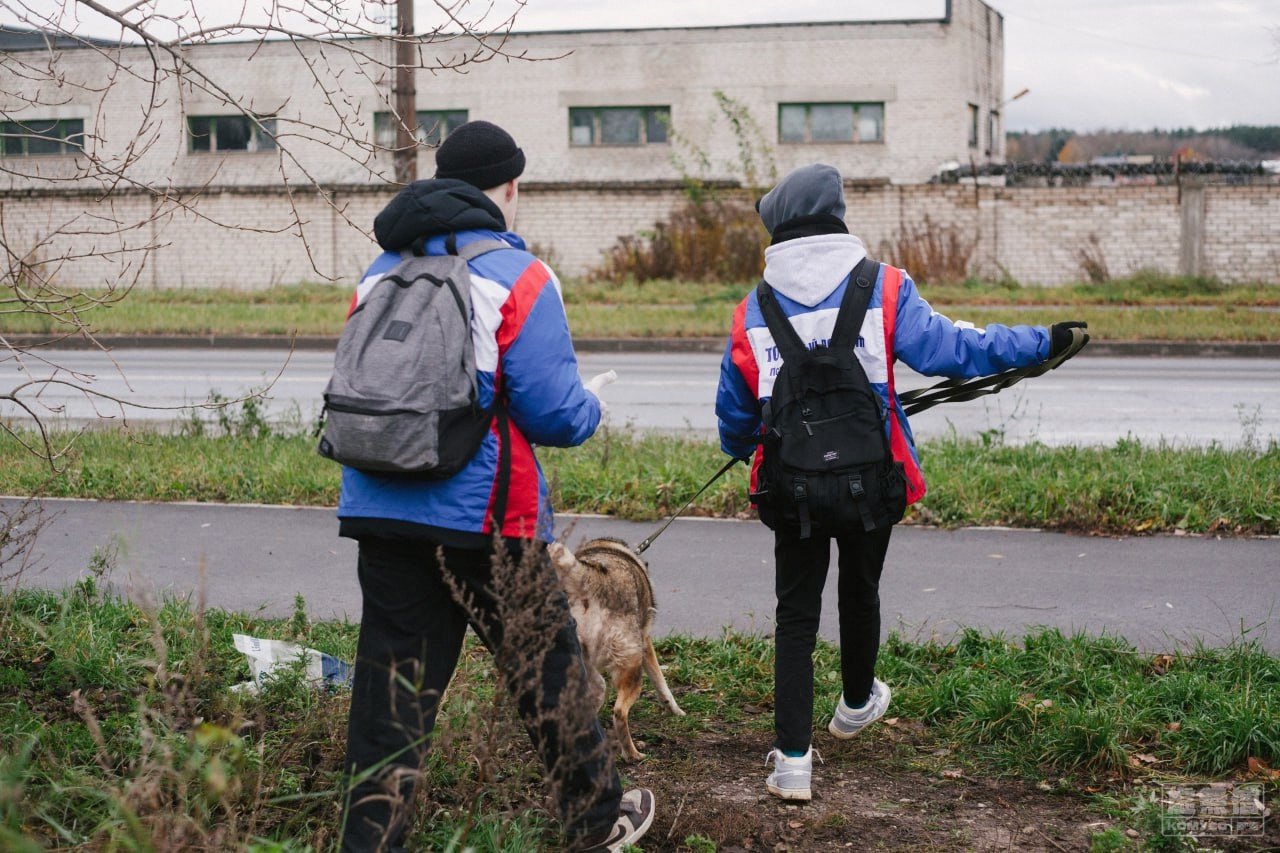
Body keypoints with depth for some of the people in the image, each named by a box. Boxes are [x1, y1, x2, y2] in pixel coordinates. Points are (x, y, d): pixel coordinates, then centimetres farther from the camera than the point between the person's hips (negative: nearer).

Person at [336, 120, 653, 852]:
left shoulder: (381, 272, 11)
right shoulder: (517, 276, -9)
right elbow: (554, 414, -13)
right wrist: (591, 404, 8)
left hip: (380, 510, 5)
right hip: (485, 517, -5)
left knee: (394, 682, 8)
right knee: (547, 664, 12)